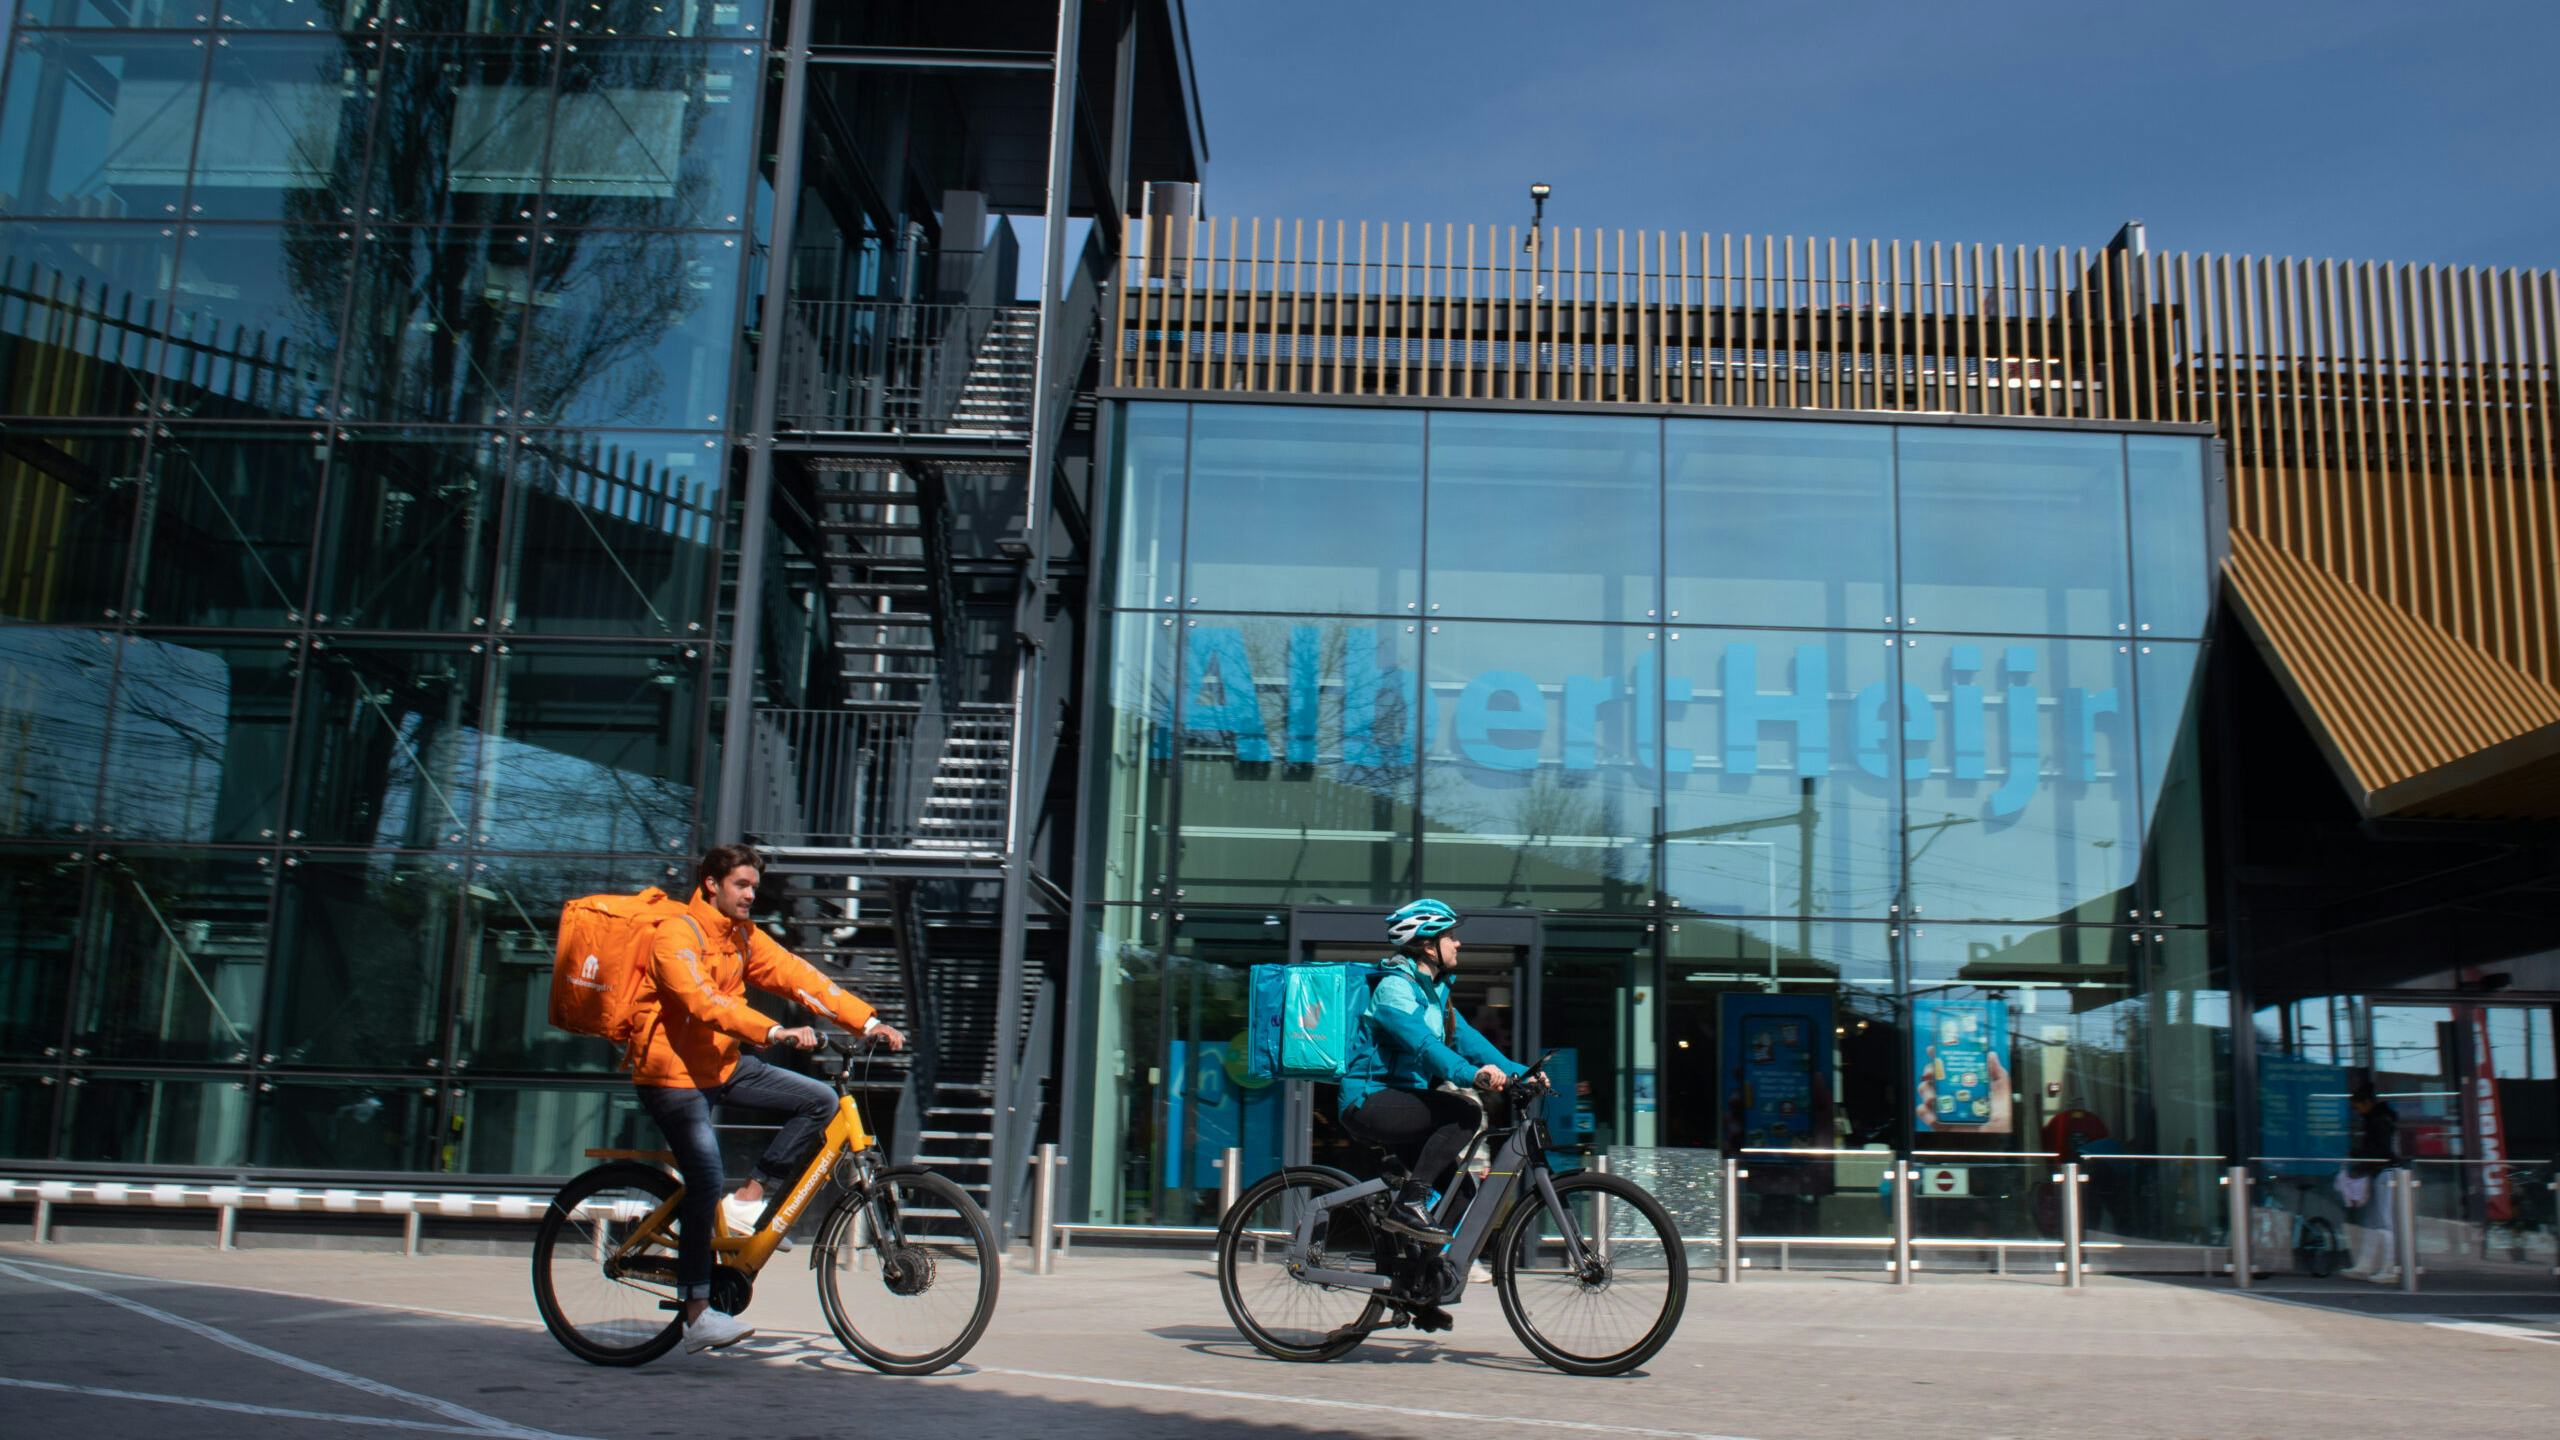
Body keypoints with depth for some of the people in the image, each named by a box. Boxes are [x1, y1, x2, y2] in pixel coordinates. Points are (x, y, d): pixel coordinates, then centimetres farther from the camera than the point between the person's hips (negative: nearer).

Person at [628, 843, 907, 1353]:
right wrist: (775, 1031, -46)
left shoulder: (744, 937, 5)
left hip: (724, 1065, 7)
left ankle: (750, 1198, 0)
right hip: (673, 1071, -7)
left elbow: (798, 976, -3)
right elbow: (705, 1002, -33)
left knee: (820, 1100, -6)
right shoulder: (676, 935, -18)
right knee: (706, 1182, -16)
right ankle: (697, 1315, -6)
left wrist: (868, 1022, -13)